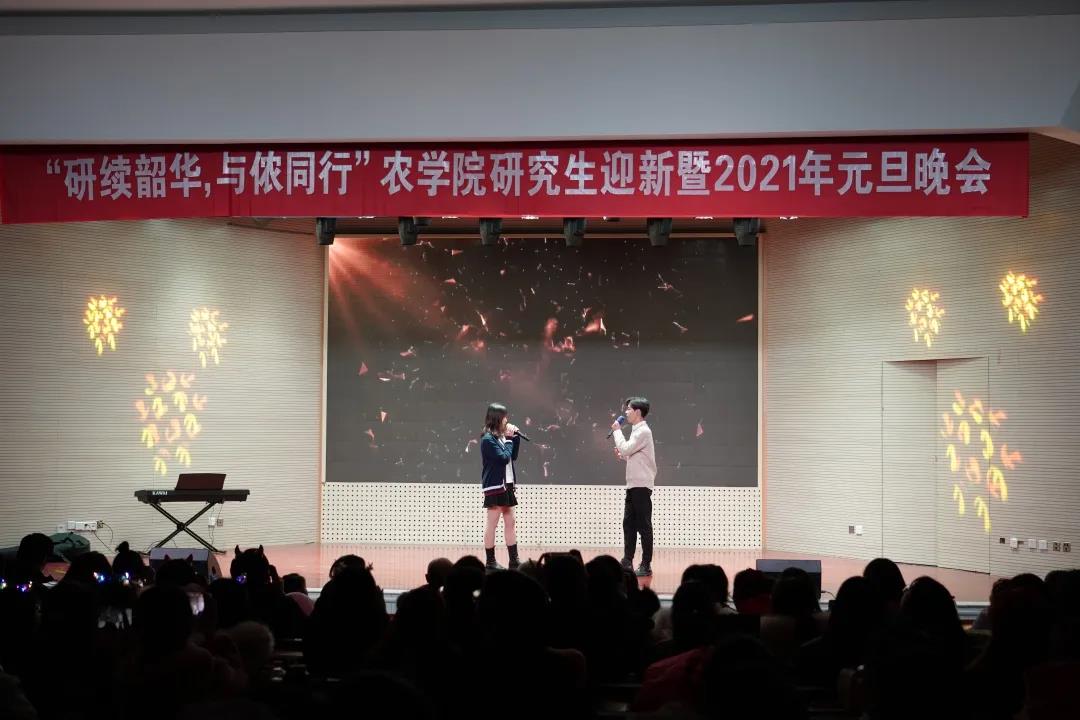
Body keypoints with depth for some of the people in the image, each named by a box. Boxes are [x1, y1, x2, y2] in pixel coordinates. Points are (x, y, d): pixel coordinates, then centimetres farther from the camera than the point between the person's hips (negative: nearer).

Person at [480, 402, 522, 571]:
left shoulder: (501, 436, 11)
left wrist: (516, 437, 4)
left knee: (510, 523, 10)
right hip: (495, 486, -9)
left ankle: (514, 560, 14)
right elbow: (504, 458, -20)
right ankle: (490, 561, 4)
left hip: (507, 485, 9)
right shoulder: (488, 439, -15)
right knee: (492, 524, -2)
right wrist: (509, 439, -10)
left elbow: (513, 456, 14)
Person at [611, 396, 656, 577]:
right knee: (628, 523, 10)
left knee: (643, 525, -5)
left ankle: (646, 566, -1)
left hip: (642, 486, -10)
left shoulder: (643, 431, -14)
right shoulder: (637, 431, 17)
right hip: (633, 485, 10)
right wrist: (622, 455, 6)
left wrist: (617, 430, -8)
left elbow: (625, 448, -20)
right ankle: (627, 562, 14)